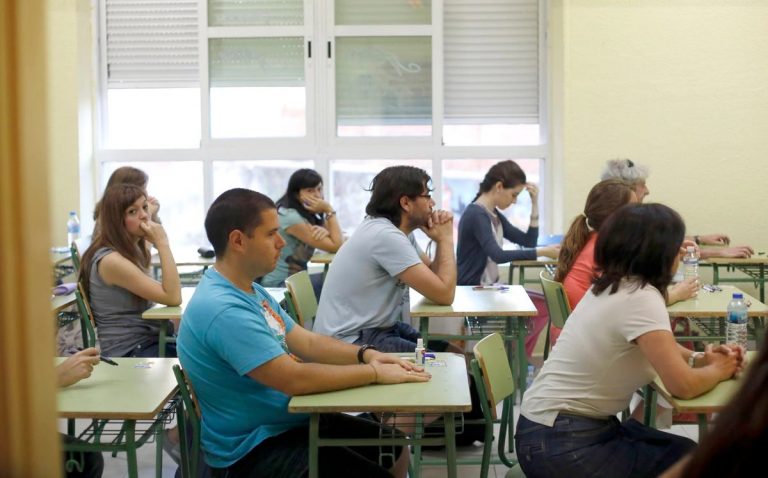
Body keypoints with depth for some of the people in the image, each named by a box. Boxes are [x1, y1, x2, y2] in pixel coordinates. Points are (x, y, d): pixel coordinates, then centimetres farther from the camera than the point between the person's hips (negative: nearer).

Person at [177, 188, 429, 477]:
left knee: (395, 451, 14)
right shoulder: (223, 309, -27)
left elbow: (306, 343, 11)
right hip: (252, 449, -10)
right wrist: (375, 372, -20)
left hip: (288, 421, 10)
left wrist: (365, 354, -5)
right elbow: (295, 379, -29)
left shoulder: (250, 291, 8)